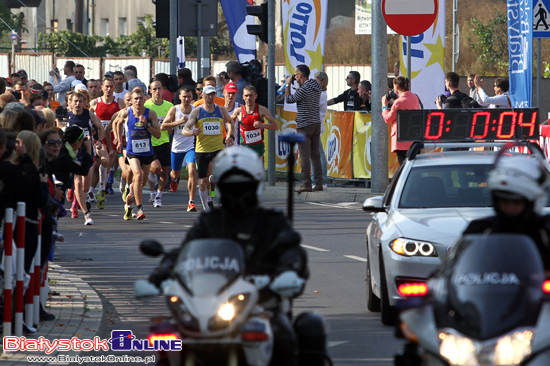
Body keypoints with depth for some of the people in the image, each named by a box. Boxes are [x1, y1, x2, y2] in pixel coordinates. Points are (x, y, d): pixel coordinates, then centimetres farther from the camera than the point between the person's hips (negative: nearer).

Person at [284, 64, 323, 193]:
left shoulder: (304, 89, -16)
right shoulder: (316, 86, 7)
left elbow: (288, 99, -2)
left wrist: (288, 84, 8)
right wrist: (299, 84, 19)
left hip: (304, 126, -8)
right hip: (316, 124, 8)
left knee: (305, 156, -5)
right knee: (315, 155, 11)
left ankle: (307, 184, -6)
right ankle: (319, 183, 9)